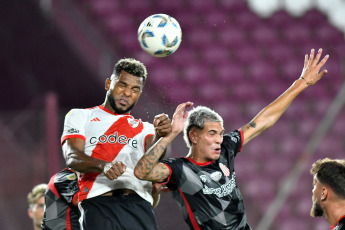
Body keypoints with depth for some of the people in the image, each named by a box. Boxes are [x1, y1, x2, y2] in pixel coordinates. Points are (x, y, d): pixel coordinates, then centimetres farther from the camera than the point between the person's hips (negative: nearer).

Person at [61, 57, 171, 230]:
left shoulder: (143, 128, 28)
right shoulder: (81, 116, 20)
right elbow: (72, 157, 2)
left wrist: (161, 135, -21)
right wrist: (103, 166, -20)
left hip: (139, 204, 3)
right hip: (98, 203, -2)